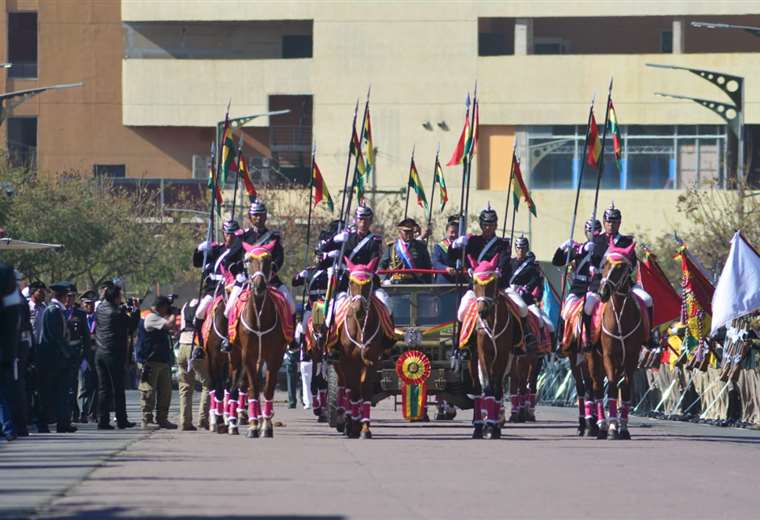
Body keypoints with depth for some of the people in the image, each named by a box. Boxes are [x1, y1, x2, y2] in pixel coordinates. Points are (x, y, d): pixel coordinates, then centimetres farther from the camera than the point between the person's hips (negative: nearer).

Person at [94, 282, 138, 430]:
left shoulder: (100, 309, 3)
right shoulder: (117, 313, -14)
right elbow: (132, 326, -5)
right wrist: (135, 311, 9)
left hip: (99, 353, 5)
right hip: (114, 355, -5)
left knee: (103, 388, 6)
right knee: (118, 388, 3)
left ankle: (103, 420, 3)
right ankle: (121, 420, 7)